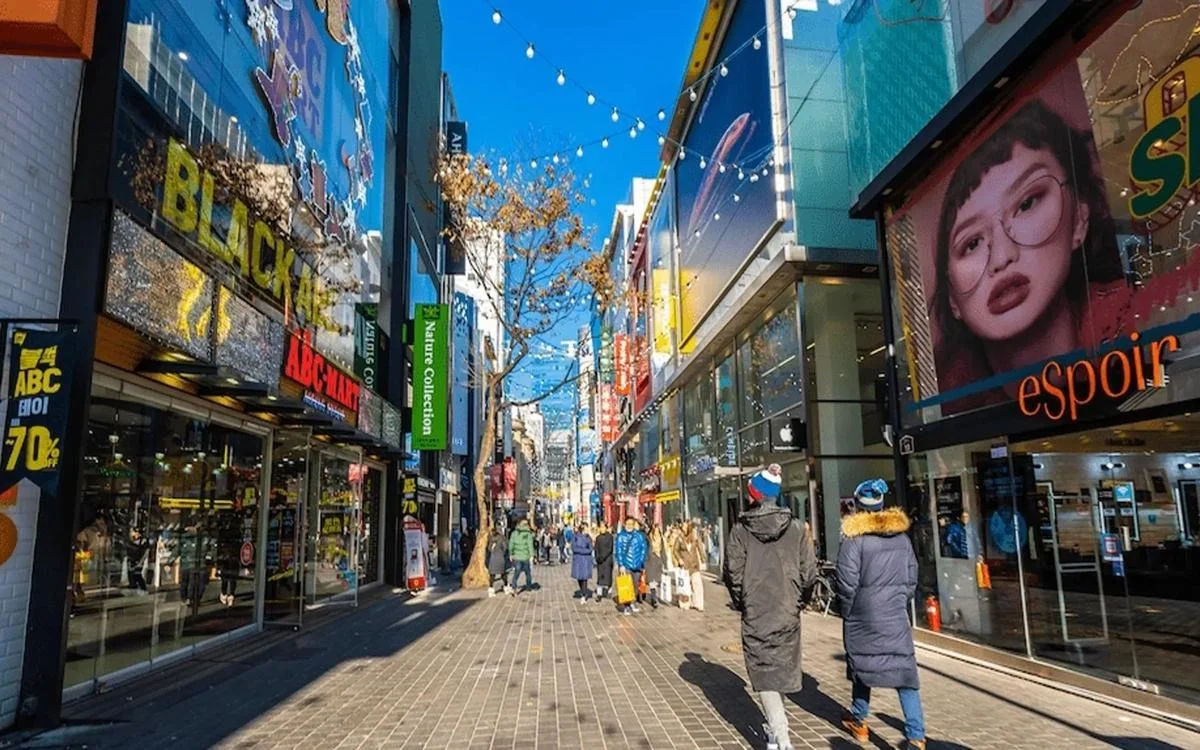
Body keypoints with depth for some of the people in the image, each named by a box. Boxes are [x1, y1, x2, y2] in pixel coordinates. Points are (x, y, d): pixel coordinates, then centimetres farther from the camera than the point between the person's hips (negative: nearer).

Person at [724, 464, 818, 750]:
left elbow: (733, 573, -10)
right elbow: (809, 572, -4)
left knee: (764, 673, 3)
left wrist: (741, 602, 7)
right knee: (782, 669, 18)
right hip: (787, 612, 3)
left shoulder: (740, 530, -10)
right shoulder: (796, 528, -3)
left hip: (755, 614, -3)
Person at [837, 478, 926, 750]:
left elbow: (848, 583, -11)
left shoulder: (854, 538, -12)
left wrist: (846, 613, 2)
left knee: (862, 664, 14)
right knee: (905, 671, 3)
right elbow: (912, 579, 10)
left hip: (864, 617, -3)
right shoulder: (902, 536, 4)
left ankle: (858, 720, 30)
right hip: (897, 617, 3)